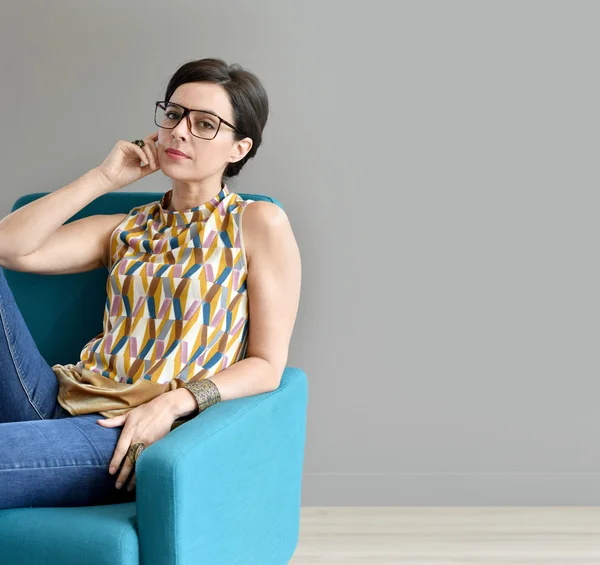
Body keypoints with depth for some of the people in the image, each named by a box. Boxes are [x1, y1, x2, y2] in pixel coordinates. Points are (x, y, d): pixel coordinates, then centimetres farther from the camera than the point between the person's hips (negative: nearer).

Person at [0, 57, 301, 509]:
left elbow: (267, 365, -1)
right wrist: (103, 178, 5)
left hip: (133, 435, -6)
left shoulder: (259, 224, 5)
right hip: (60, 401, 6)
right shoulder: (126, 229, 21)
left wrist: (173, 403, -17)